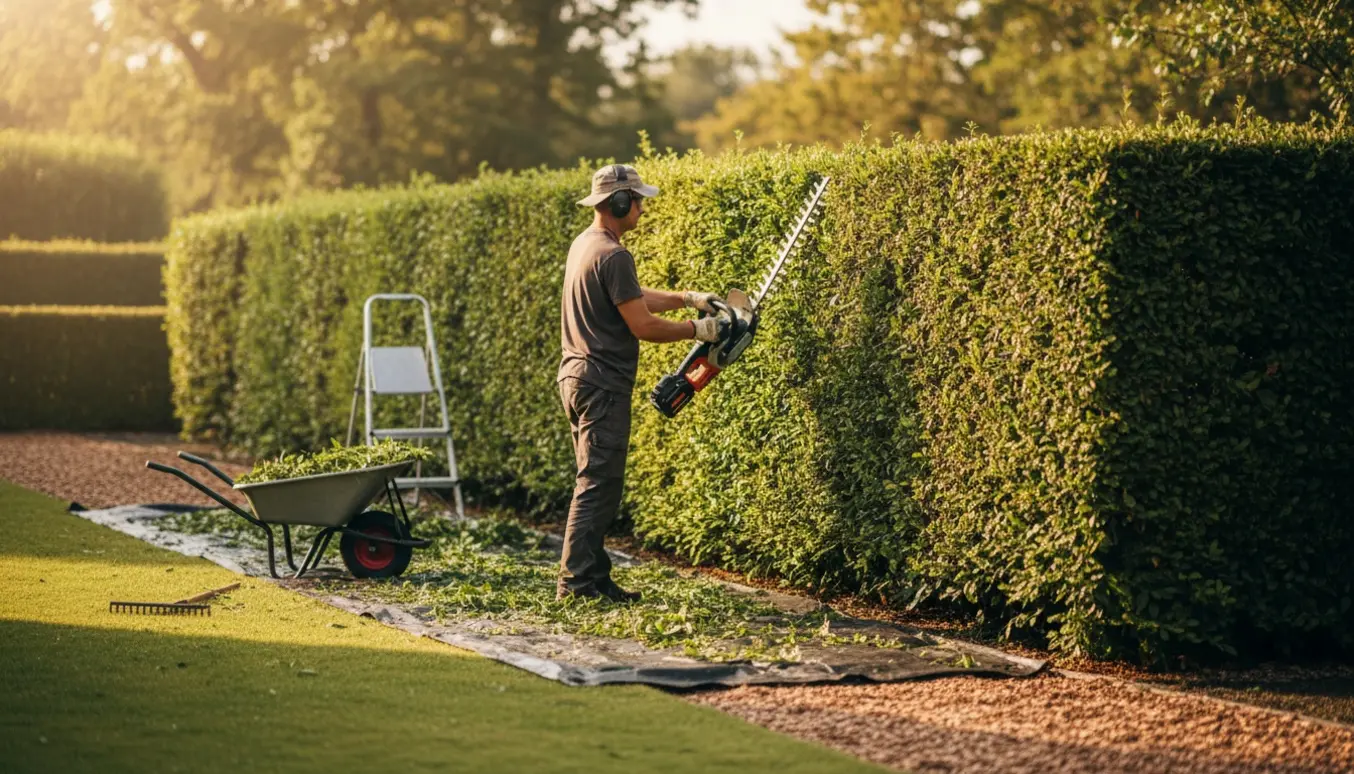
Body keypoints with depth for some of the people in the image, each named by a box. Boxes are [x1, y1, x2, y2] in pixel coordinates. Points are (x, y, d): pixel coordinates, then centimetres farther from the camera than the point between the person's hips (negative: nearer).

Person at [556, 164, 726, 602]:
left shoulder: (584, 245, 14)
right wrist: (696, 330, -4)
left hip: (577, 379, 10)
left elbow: (635, 297, 23)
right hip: (603, 385, -10)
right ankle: (577, 580, -7)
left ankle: (594, 576, 15)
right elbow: (643, 326, -17)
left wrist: (688, 298, 18)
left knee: (597, 483, 13)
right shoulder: (612, 255, -17)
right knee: (598, 485, -7)